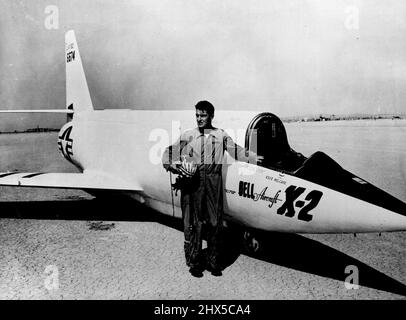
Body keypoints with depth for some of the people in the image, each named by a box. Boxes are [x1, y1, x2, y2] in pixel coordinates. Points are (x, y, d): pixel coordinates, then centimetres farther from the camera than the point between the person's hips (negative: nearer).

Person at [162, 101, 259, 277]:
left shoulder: (221, 135, 10)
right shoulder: (188, 135, 7)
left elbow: (236, 151, 11)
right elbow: (170, 152, 9)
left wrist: (256, 158, 5)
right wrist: (173, 166, -9)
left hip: (214, 180, 1)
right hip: (192, 181, -1)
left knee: (215, 222, 4)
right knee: (193, 223, 0)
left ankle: (213, 261, 18)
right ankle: (194, 262, 12)